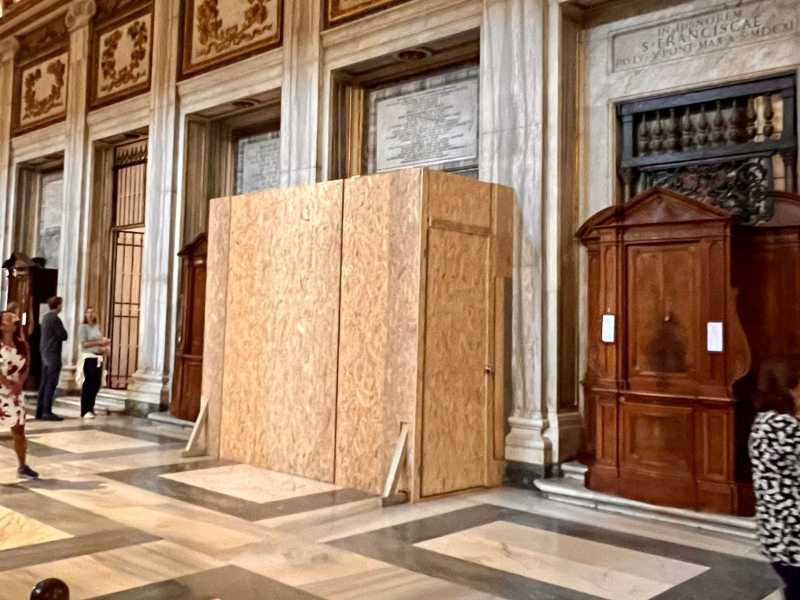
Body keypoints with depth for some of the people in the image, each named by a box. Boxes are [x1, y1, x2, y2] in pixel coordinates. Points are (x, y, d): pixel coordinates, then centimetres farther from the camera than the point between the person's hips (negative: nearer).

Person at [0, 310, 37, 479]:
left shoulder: (22, 345, 4)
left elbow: (26, 368, 3)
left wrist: (19, 384, -11)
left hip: (14, 393, 4)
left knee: (19, 430, 7)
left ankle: (22, 466, 16)